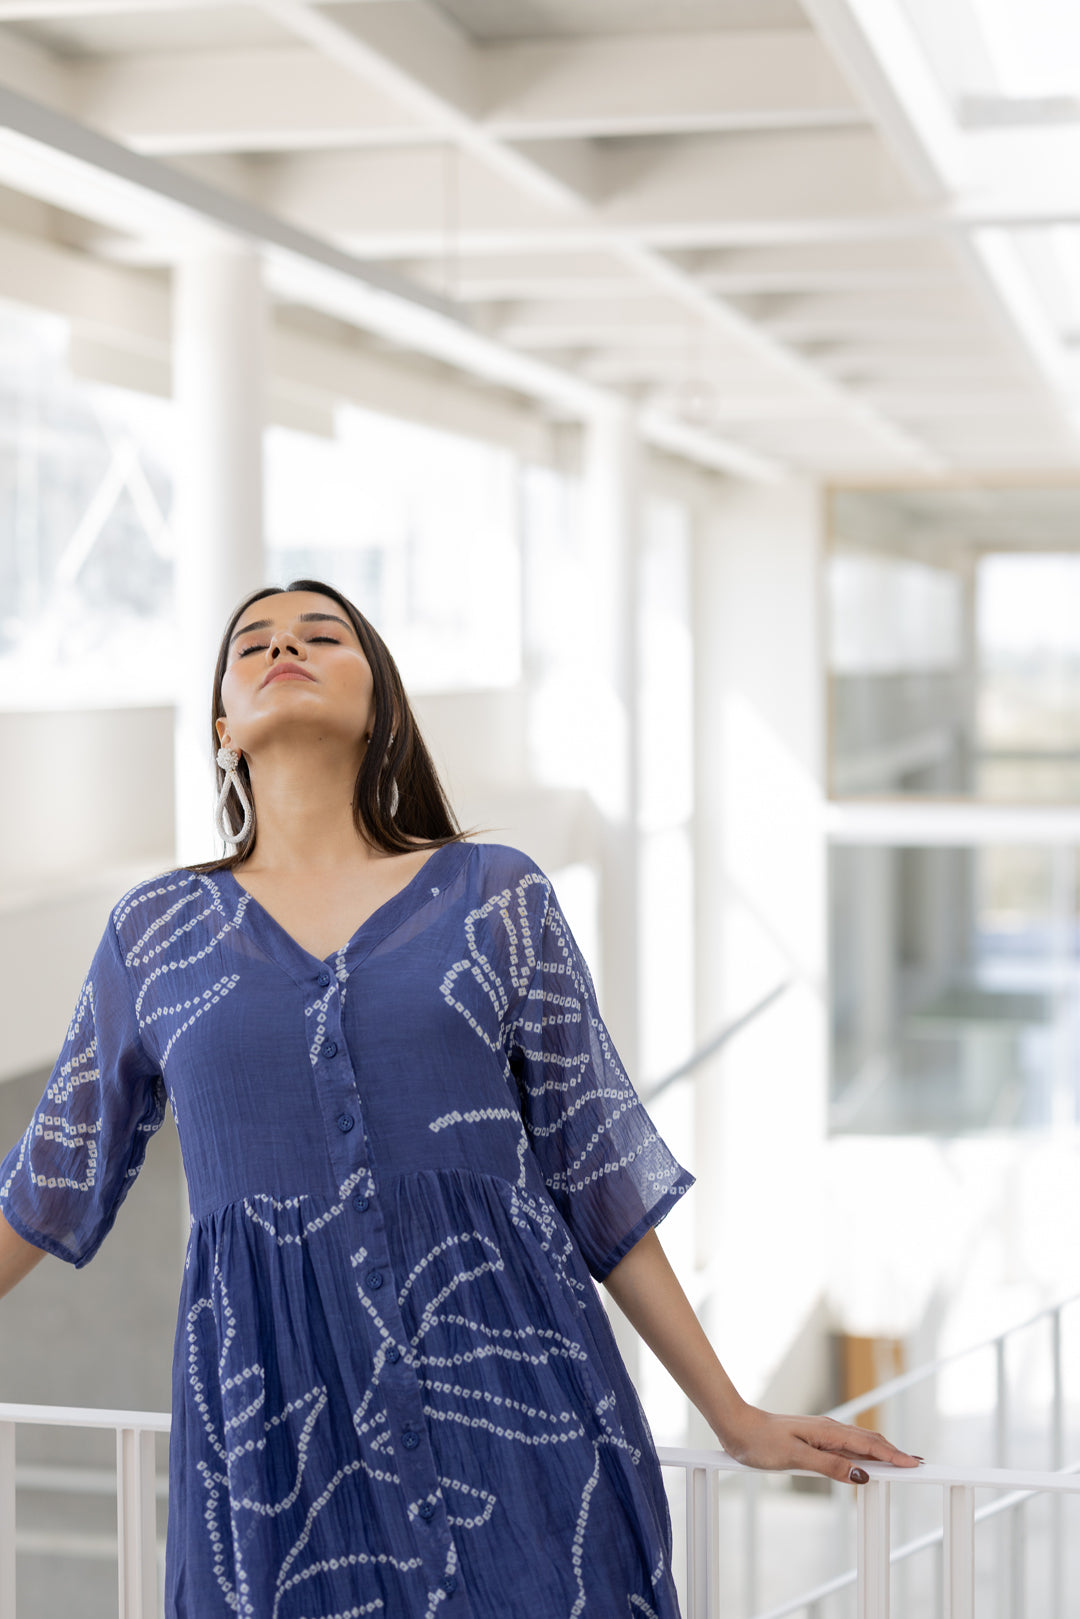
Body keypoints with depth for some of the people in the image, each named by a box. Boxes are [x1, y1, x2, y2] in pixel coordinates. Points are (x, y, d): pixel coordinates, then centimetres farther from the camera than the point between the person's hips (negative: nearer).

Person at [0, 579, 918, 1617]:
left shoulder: (497, 897, 6)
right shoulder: (155, 932, 9)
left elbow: (603, 1182, 8)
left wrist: (735, 1418, 8)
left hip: (503, 1378, 0)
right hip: (273, 1421, 1)